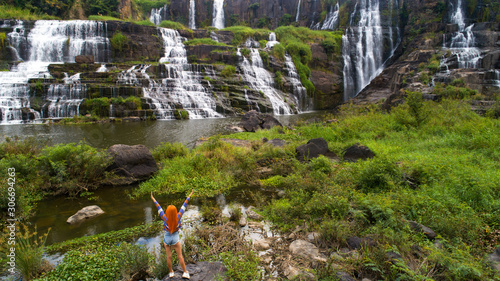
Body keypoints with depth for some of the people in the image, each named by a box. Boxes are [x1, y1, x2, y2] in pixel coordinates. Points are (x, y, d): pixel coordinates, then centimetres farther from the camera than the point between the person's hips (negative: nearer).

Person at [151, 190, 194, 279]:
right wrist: (189, 196, -8)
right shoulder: (178, 217, -22)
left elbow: (159, 208, -14)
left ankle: (171, 272, 27)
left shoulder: (165, 218, -23)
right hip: (175, 238, 0)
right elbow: (184, 206, -15)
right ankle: (185, 272, 14)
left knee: (169, 256, 13)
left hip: (166, 237, 1)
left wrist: (153, 199, -4)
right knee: (180, 256, 9)